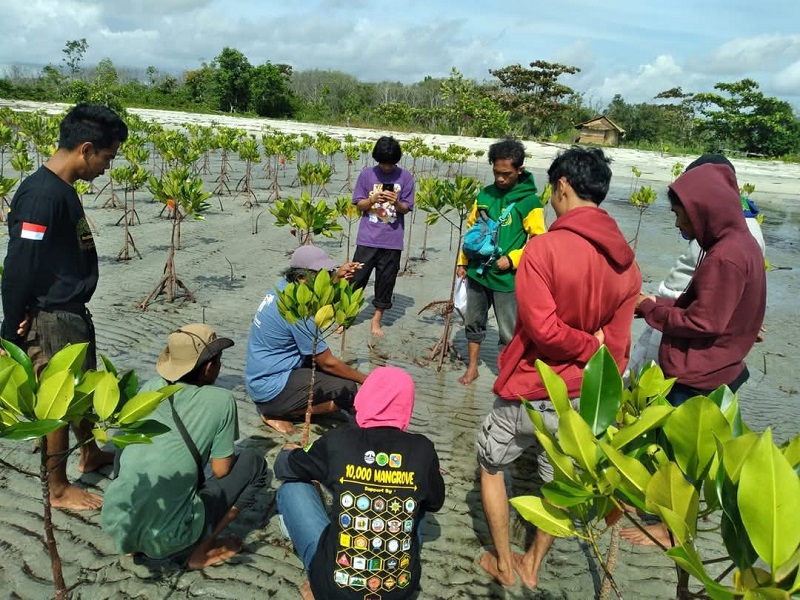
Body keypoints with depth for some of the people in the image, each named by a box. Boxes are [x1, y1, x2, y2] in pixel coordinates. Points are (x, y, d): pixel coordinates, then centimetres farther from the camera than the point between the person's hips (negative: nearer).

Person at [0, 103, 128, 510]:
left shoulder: (63, 189, 7)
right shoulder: (41, 195, -23)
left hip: (72, 312, 9)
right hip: (50, 319, -9)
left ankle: (90, 454, 45)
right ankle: (57, 489, 21)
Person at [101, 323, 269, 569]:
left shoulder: (150, 387, 6)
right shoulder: (220, 400, -8)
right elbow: (220, 471, -3)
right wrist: (225, 455, 19)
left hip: (114, 525, 6)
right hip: (163, 537, -6)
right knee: (254, 463, 8)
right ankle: (203, 550, 6)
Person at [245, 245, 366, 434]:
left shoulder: (282, 286, 0)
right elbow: (328, 363, -17)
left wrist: (337, 278, 9)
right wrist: (364, 379, -5)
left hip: (258, 378, 10)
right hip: (270, 388, -10)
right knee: (347, 390, -12)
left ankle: (274, 405, 12)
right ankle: (275, 413, -4)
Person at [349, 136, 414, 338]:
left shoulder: (405, 177, -1)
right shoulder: (366, 174, 0)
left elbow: (406, 208, 1)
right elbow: (358, 205, 2)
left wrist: (396, 202, -20)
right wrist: (373, 199, -18)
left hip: (392, 240, 0)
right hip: (367, 238, 0)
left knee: (386, 280, 8)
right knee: (357, 278, 3)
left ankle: (377, 319, 23)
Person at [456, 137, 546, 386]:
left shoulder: (529, 201, -9)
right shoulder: (485, 194, 6)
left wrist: (511, 260, -18)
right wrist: (463, 261, 12)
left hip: (507, 278, -5)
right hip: (477, 272, 5)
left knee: (508, 332, 4)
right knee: (474, 323, 16)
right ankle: (472, 368, 32)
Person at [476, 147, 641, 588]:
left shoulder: (543, 247, -21)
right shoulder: (625, 260, -1)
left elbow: (543, 329, -24)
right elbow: (617, 346, 1)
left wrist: (587, 345, -8)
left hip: (530, 391, -5)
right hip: (584, 397, 5)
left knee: (490, 464, 19)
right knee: (559, 479, 23)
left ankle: (503, 564, 30)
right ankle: (532, 565, 38)